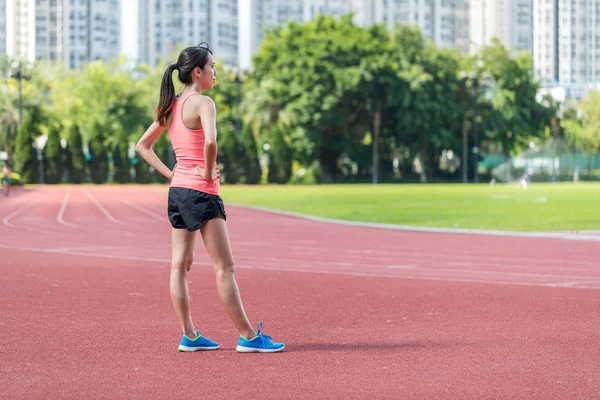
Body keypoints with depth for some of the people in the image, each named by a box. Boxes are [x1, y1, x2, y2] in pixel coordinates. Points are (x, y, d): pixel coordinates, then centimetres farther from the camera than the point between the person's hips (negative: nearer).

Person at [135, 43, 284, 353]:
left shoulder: (171, 106, 11)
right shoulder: (202, 103, -13)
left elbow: (142, 146, 17)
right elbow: (210, 142, -31)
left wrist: (170, 174, 10)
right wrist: (209, 171, -15)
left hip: (177, 190, 8)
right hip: (202, 193, -8)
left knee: (179, 265, 7)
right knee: (224, 267, -4)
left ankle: (189, 336, 11)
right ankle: (248, 336, 0)